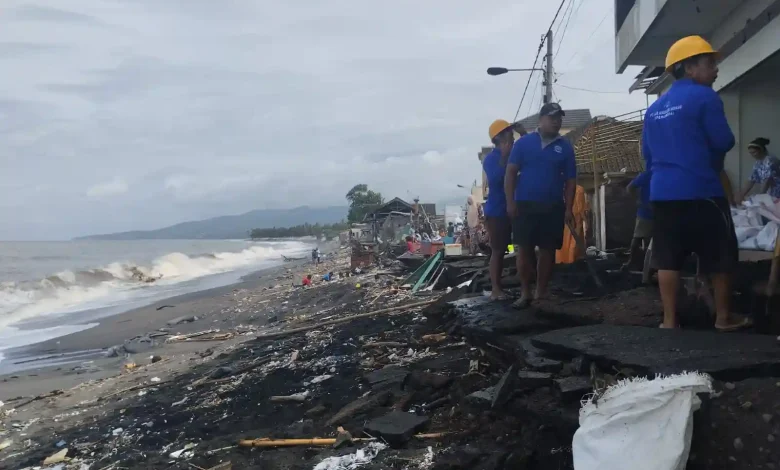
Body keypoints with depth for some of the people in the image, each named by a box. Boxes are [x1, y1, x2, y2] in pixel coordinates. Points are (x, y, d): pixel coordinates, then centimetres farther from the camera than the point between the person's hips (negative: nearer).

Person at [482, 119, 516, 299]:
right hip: (497, 211, -6)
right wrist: (504, 156, -21)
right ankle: (496, 288, 3)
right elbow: (495, 179, -23)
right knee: (498, 250, -2)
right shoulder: (490, 159, -7)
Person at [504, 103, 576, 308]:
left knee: (548, 250, 5)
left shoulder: (565, 147, 6)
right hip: (525, 205, -2)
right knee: (525, 249, -1)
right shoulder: (524, 142, 2)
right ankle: (525, 293, 8)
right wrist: (510, 202, -8)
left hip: (553, 207, 2)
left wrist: (568, 208, -1)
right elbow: (511, 172, 0)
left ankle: (541, 292, 16)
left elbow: (570, 180, 7)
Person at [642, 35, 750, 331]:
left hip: (662, 192, 6)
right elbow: (724, 142, -9)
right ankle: (724, 317, 18)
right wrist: (707, 156, 12)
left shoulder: (655, 108, 14)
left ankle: (669, 319, 9)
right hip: (700, 190, -6)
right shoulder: (704, 96, -7)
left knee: (668, 259, 7)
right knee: (720, 256, 9)